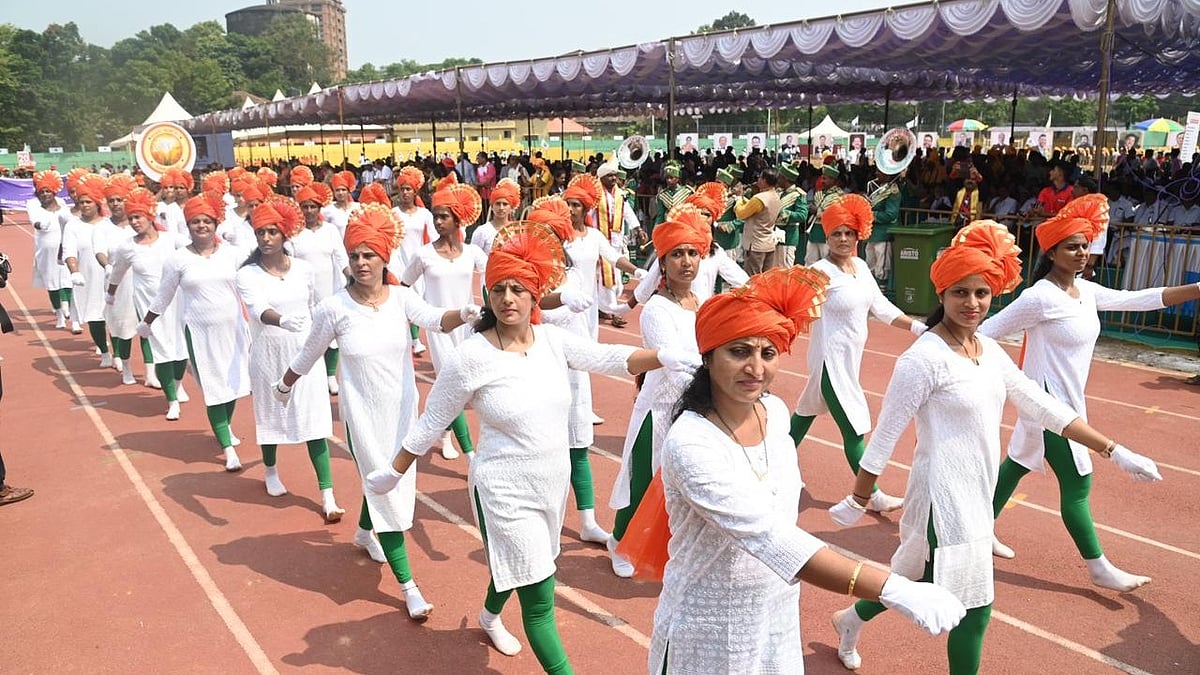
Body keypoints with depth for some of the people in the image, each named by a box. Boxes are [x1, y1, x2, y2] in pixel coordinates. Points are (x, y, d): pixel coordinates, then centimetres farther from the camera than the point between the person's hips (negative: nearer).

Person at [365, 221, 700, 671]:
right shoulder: (472, 357, -17)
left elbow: (610, 358, -17)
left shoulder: (553, 340, -6)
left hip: (554, 480, 6)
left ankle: (490, 615, 62)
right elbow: (431, 423, -7)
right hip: (505, 489, -6)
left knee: (515, 562, 30)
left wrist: (666, 357, -32)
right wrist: (393, 473, 0)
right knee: (540, 598, -3)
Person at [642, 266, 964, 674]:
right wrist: (893, 590, -42)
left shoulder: (776, 412, -6)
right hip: (709, 631, -5)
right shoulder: (690, 444, -28)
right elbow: (770, 536, -37)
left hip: (779, 620, 5)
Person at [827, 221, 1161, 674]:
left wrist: (1114, 451, 10)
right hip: (945, 494, -8)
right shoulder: (925, 357, -20)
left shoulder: (990, 351, 4)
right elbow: (886, 436, -16)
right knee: (974, 609, 1)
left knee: (921, 578, 23)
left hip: (976, 492, 8)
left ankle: (852, 619, 48)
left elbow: (1043, 407, 10)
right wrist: (857, 501, -10)